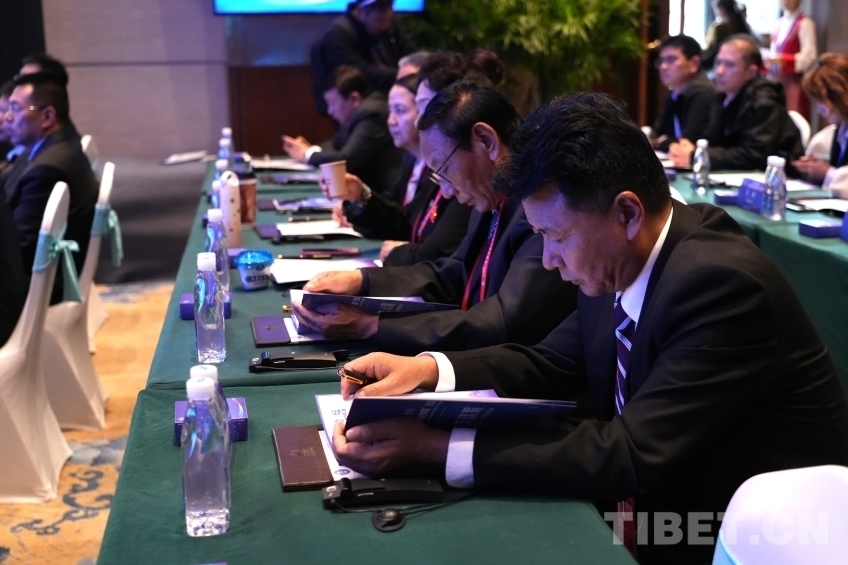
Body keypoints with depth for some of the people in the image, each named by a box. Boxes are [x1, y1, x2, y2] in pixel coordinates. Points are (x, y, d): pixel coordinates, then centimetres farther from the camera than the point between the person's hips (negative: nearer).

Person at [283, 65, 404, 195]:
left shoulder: (371, 114, -19)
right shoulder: (358, 112, 9)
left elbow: (346, 160, -23)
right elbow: (336, 144, 17)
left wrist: (307, 154, -7)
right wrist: (310, 149, -3)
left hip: (386, 193, -8)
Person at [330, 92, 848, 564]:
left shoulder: (720, 285, -26)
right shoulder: (615, 263, -3)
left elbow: (632, 457, -29)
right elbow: (552, 365, 9)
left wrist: (435, 447, -30)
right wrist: (429, 370, -7)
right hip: (663, 511, 7)